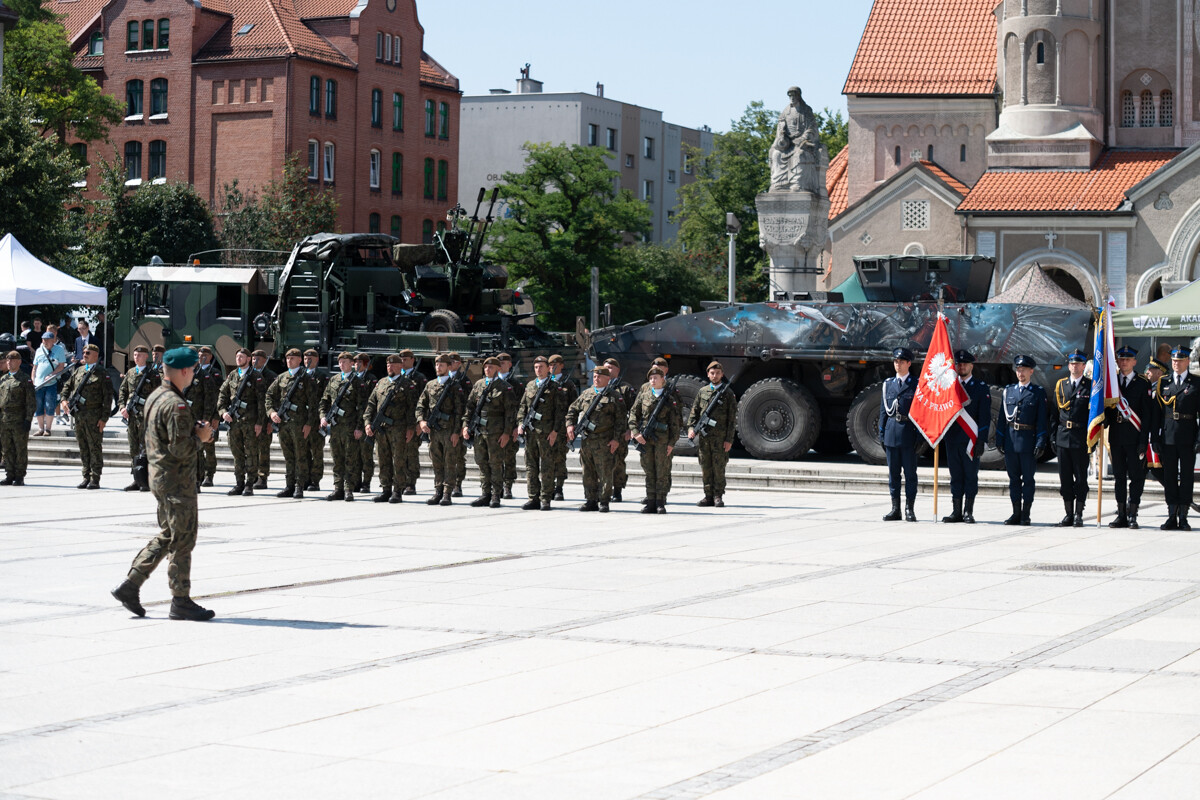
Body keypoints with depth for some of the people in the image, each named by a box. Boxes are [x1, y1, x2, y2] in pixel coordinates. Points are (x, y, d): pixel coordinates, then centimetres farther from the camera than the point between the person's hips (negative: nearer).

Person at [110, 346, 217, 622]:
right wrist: (200, 437, -8)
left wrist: (194, 428, 10)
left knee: (166, 537, 17)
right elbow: (180, 448, -25)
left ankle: (130, 586, 15)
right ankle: (181, 602, 5)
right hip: (177, 482, -10)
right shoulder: (176, 405, -20)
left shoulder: (155, 397, 11)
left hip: (159, 475, 10)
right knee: (182, 541, -1)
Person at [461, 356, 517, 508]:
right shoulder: (478, 384, 12)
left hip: (496, 431, -5)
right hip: (479, 429, 5)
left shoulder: (504, 387, -2)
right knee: (482, 462, 8)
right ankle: (485, 494, 14)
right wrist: (466, 424, 5)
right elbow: (469, 406, 15)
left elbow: (510, 411, -5)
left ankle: (496, 497, 3)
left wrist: (507, 433, -11)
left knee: (496, 463, -2)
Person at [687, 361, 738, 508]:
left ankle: (718, 496, 2)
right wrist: (691, 427, -2)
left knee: (719, 468, -4)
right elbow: (694, 411, 15)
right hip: (704, 435, 3)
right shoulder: (702, 391, 13)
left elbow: (732, 418, 0)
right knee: (706, 468, 4)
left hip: (720, 436, -3)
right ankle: (708, 496, 10)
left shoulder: (728, 392, 3)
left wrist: (729, 439, -6)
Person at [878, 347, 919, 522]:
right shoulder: (888, 384, 13)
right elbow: (883, 409, 14)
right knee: (893, 472, 7)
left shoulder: (916, 384, 1)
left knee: (910, 472, -1)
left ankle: (909, 509, 4)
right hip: (891, 432, 4)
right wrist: (881, 433, 8)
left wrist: (920, 435, -8)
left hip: (908, 433, -4)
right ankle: (895, 509, 12)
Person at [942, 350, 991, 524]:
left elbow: (985, 417, -2)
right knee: (955, 476, 6)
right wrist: (941, 436, 5)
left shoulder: (981, 388, 2)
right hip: (952, 438, 3)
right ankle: (957, 511, 11)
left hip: (971, 439, -3)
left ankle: (968, 512, 3)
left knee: (971, 476, -1)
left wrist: (981, 441, -10)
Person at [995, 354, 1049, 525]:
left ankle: (1026, 514, 4)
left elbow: (1042, 419, -2)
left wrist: (1041, 443, -9)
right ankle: (1016, 513, 12)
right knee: (1014, 478, 7)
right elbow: (1002, 417, 13)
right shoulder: (1008, 391, 12)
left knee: (1028, 478, 0)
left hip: (1028, 439, -3)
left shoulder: (1039, 392, 2)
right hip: (1010, 440, 3)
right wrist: (999, 440, 6)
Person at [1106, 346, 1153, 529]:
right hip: (1116, 436, 4)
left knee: (1136, 476, -2)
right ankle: (1121, 515, 11)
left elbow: (1147, 413, -3)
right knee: (1119, 476, 7)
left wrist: (1144, 440, -10)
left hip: (1134, 436, -4)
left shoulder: (1143, 384, 0)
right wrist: (1104, 422, -5)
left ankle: (1132, 515, 1)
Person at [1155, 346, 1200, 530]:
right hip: (1167, 438, 2)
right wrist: (1155, 438, 4)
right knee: (1169, 477, 4)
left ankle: (1183, 517, 5)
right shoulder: (1163, 383, 11)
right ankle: (1172, 517, 9)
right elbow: (1157, 413, 11)